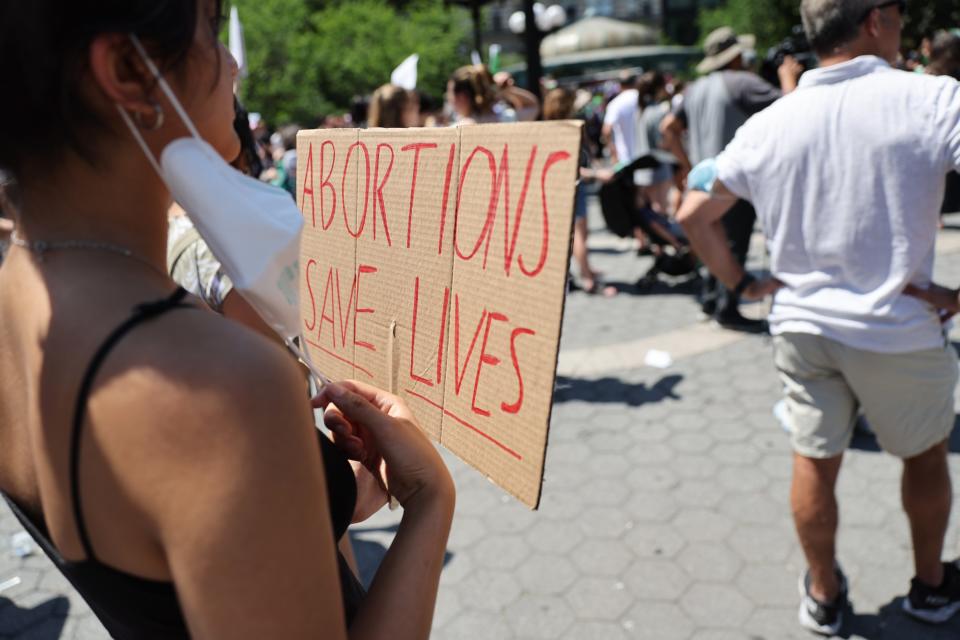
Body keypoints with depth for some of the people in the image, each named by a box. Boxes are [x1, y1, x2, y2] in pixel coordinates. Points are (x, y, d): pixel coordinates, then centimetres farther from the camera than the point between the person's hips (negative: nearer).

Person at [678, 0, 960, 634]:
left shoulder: (767, 124, -2)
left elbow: (695, 215, 3)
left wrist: (741, 281, 11)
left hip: (802, 323, 3)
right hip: (898, 329, -2)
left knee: (814, 461, 15)